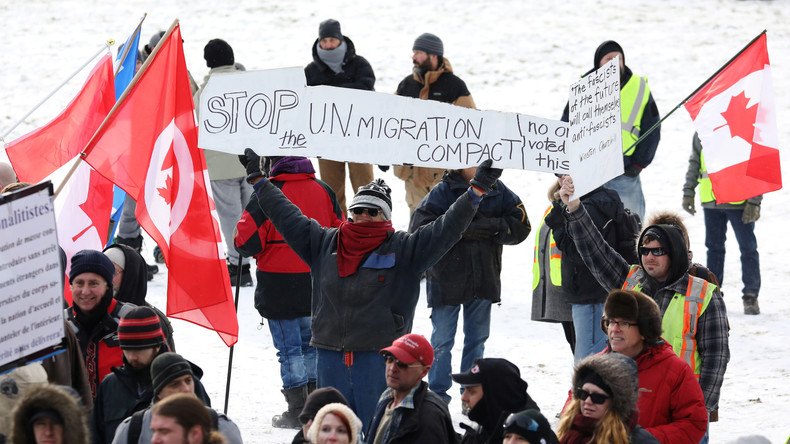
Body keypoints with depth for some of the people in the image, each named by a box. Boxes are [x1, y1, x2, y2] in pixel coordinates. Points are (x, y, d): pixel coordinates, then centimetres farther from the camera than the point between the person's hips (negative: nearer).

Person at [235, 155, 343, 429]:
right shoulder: (324, 191, 2)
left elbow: (246, 242, -16)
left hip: (279, 287, -5)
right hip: (316, 287, 5)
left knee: (289, 348, 2)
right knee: (311, 344, 17)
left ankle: (298, 411, 3)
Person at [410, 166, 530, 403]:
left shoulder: (498, 191, 2)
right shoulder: (443, 192, -10)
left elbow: (521, 226, -2)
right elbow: (419, 228, -19)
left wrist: (489, 226, -17)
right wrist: (463, 229, -22)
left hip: (483, 282, 4)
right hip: (447, 282, -4)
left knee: (477, 339, 14)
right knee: (442, 341, 3)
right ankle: (437, 395, 13)